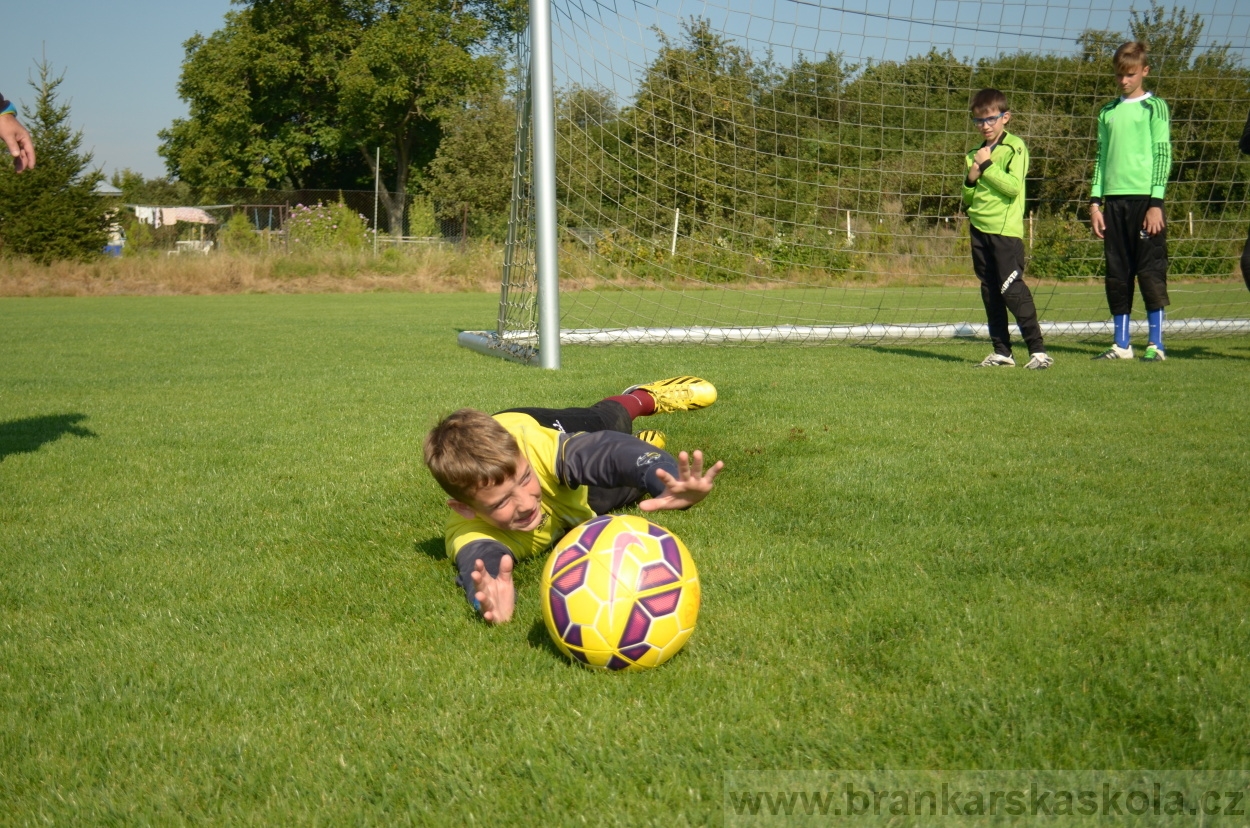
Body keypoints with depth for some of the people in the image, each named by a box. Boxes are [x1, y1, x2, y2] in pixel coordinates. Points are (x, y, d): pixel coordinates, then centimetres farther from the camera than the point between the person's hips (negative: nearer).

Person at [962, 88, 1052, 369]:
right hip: (979, 229, 7)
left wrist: (987, 165, -11)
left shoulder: (1015, 147, -2)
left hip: (1006, 229, -7)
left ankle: (1038, 350, -12)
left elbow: (1013, 186, -15)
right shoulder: (975, 154, 17)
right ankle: (1001, 351, 12)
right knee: (990, 292, 6)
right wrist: (971, 179, 0)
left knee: (1012, 288, -14)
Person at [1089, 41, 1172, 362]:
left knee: (1151, 270, -4)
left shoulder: (1154, 107, 2)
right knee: (1117, 273, 5)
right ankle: (1121, 344, 11)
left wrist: (1156, 203, -10)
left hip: (1145, 198, -5)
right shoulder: (1108, 112, 16)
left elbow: (1163, 155, -3)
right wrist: (1095, 201, 8)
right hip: (1114, 199, 5)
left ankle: (1155, 343, 0)